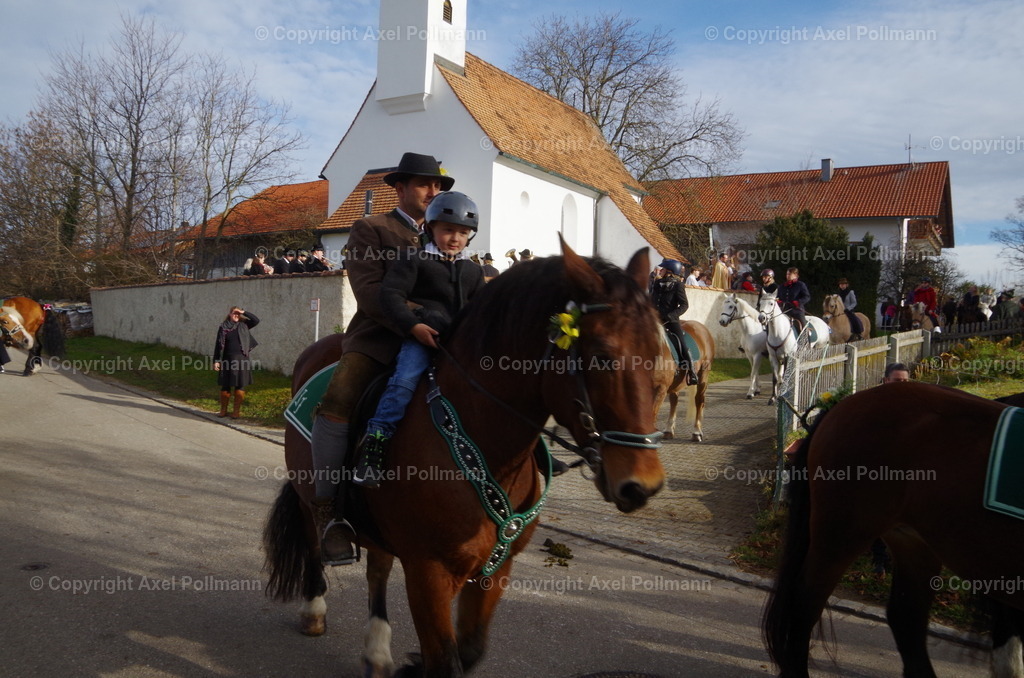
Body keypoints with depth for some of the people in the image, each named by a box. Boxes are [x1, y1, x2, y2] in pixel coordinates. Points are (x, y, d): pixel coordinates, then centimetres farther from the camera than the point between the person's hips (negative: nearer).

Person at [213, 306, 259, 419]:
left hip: (241, 360, 0)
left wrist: (244, 312, -7)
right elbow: (218, 344, 4)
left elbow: (256, 320, -7)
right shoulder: (223, 327, 4)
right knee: (225, 386, 5)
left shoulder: (243, 325, 6)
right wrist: (216, 361, -1)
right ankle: (223, 410, 18)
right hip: (227, 360, 0)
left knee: (240, 386, 2)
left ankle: (236, 411, 11)